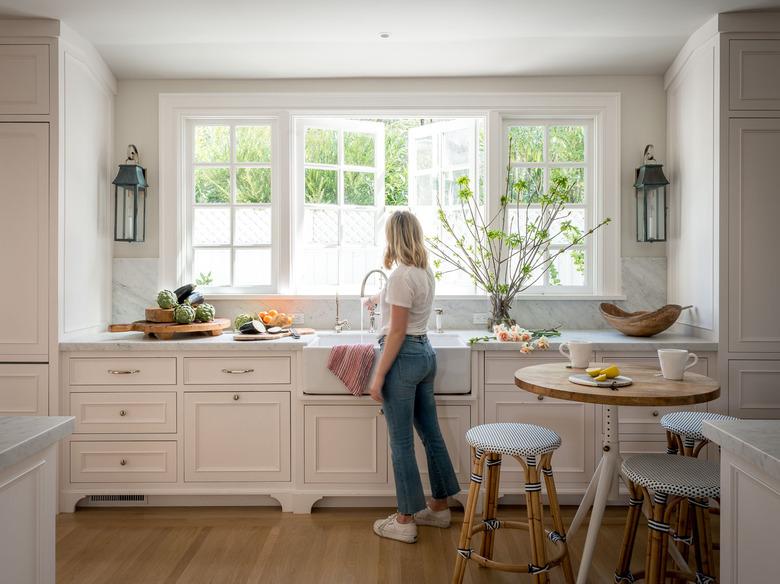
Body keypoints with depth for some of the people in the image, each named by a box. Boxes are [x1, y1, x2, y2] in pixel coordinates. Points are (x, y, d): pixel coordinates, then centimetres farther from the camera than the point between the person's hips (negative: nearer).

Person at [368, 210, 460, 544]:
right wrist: (382, 298, 51)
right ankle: (439, 507, 31)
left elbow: (397, 332, -19)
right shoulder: (425, 271, 10)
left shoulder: (401, 275, -17)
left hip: (404, 357, -9)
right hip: (425, 354, 9)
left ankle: (405, 521, 13)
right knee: (430, 433, 17)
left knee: (401, 442, 1)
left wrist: (378, 376, -14)